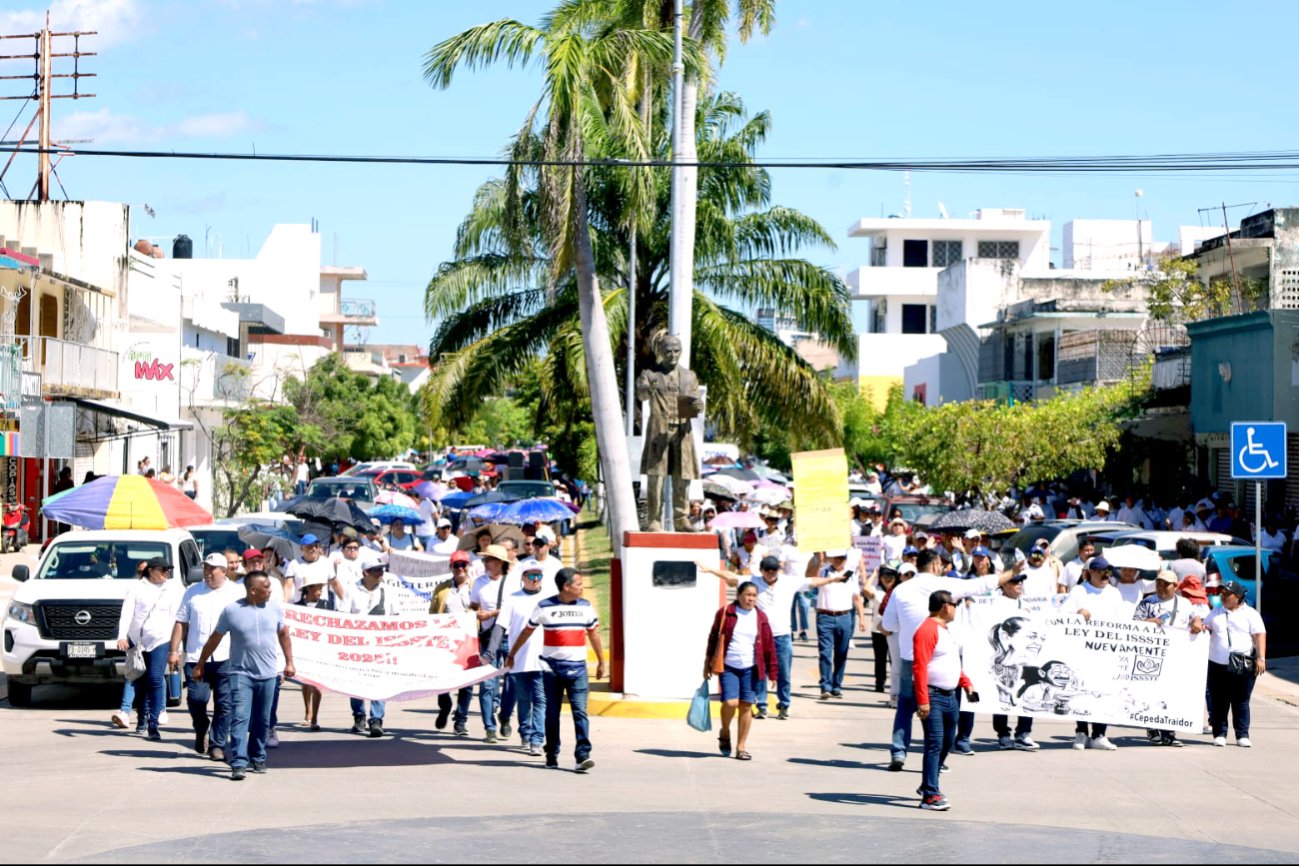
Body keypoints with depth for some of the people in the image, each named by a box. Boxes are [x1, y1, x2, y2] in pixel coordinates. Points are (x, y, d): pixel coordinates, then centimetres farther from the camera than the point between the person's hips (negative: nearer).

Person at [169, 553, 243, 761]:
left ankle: (217, 745, 7)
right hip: (196, 657, 1)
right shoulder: (193, 592, 12)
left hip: (226, 658, -1)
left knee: (224, 704, -2)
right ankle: (201, 731, 21)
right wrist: (174, 651, 5)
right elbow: (181, 623, 12)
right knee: (196, 698, -6)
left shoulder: (237, 593, 7)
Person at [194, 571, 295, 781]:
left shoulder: (275, 609, 5)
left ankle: (258, 758, 26)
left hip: (268, 675, 4)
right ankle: (238, 764, -15)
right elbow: (214, 639, 2)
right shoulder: (231, 611, -6)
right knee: (240, 718, -12)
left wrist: (289, 662, 18)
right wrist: (200, 665, 6)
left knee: (262, 721, 11)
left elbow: (283, 634, 19)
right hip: (241, 674, -4)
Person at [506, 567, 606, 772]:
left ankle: (583, 755, -15)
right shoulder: (545, 607, -2)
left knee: (580, 711, -10)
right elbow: (527, 631, 8)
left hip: (577, 668, 1)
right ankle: (552, 755, 18)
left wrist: (601, 662, 21)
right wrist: (511, 655, 15)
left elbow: (593, 633, 17)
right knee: (552, 713, 6)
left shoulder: (585, 607, 7)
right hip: (552, 668, -1)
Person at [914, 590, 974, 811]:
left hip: (950, 696, 10)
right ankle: (930, 795, -12)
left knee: (947, 742, 15)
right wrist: (922, 700, -26)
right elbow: (919, 666, -22)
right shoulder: (927, 630, -15)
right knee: (935, 743, -12)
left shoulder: (945, 630, 18)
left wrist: (966, 683, 17)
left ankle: (927, 786, 29)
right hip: (933, 696, -10)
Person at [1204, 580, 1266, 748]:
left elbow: (1260, 636, -3)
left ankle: (1242, 735, 6)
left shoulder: (1250, 614, 3)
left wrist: (1261, 658, -15)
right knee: (1218, 702, 3)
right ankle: (1219, 734, 10)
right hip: (1217, 665, 3)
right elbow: (1204, 627, 22)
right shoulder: (1216, 613, 16)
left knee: (1241, 702, 0)